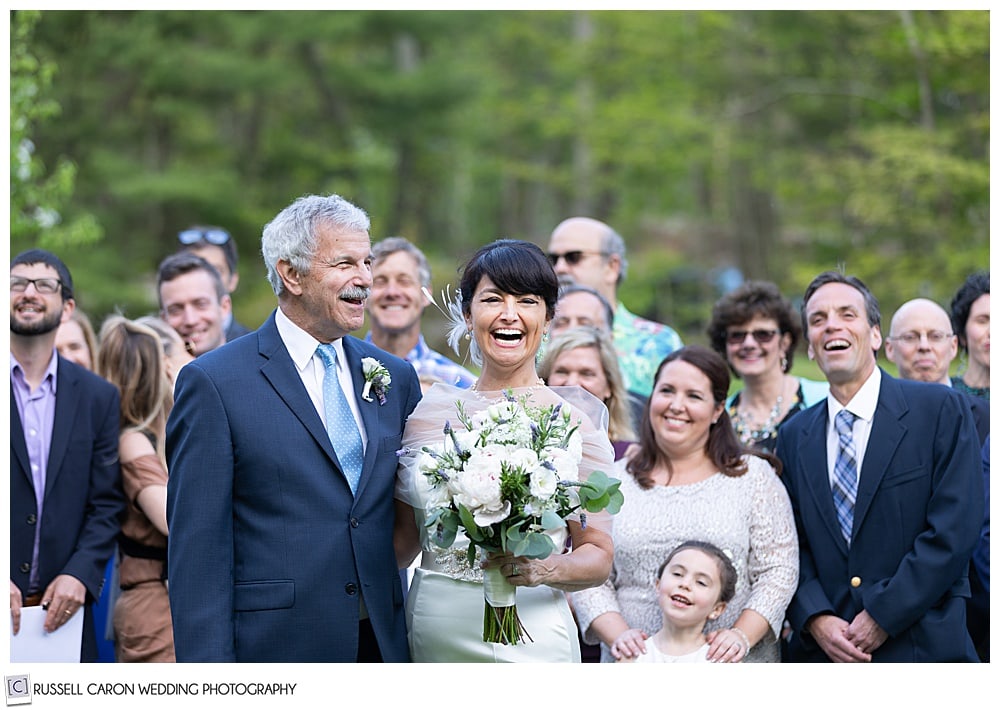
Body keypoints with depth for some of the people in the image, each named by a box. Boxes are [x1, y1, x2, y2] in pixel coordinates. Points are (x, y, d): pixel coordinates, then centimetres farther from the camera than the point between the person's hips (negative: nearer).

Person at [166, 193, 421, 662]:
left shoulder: (396, 378, 11)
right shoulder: (213, 383, -5)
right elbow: (197, 548, -9)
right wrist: (210, 681, -14)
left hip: (382, 643, 5)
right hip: (274, 649, -5)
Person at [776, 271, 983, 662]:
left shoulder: (940, 410, -2)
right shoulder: (794, 437, 11)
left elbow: (955, 529, -9)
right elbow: (791, 545, 9)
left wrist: (883, 615, -13)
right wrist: (816, 619, -9)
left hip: (920, 645, -3)